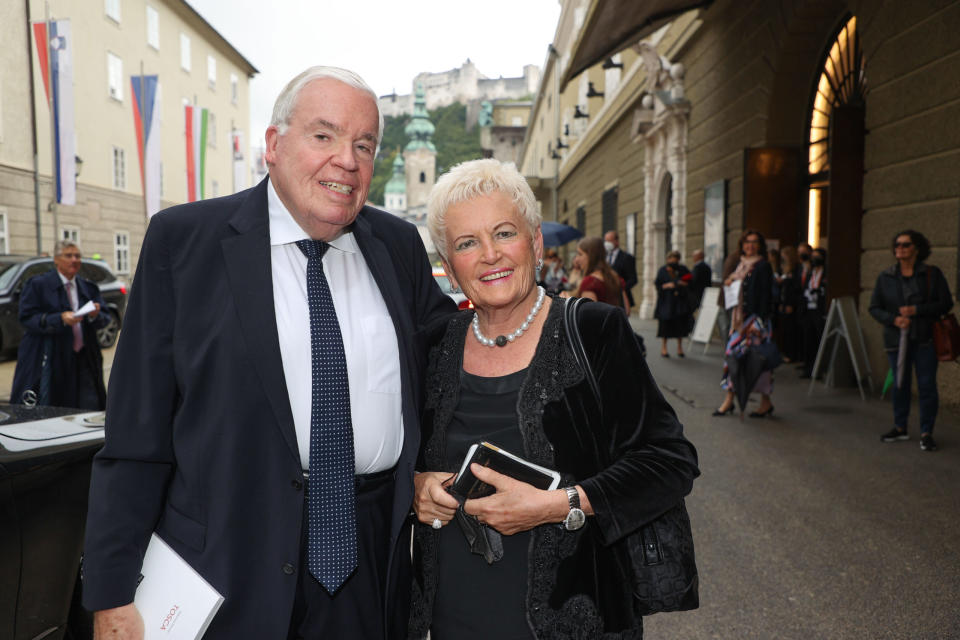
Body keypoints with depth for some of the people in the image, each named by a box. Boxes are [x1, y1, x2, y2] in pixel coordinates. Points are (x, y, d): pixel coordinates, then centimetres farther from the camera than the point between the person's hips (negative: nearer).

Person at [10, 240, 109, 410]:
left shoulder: (88, 287, 14)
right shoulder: (37, 285, 3)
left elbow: (105, 320, 8)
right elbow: (27, 319, -8)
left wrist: (95, 316, -16)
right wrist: (61, 319, -22)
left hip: (83, 360, 3)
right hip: (48, 361, -3)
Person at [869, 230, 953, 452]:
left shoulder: (932, 274, -1)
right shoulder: (885, 277, 5)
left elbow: (946, 303, -3)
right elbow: (874, 307, 4)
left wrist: (916, 310, -15)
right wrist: (894, 319, -13)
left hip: (925, 340, -2)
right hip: (897, 339, 2)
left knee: (927, 386, -2)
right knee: (900, 385, 12)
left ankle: (926, 433, 8)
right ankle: (900, 428, 25)